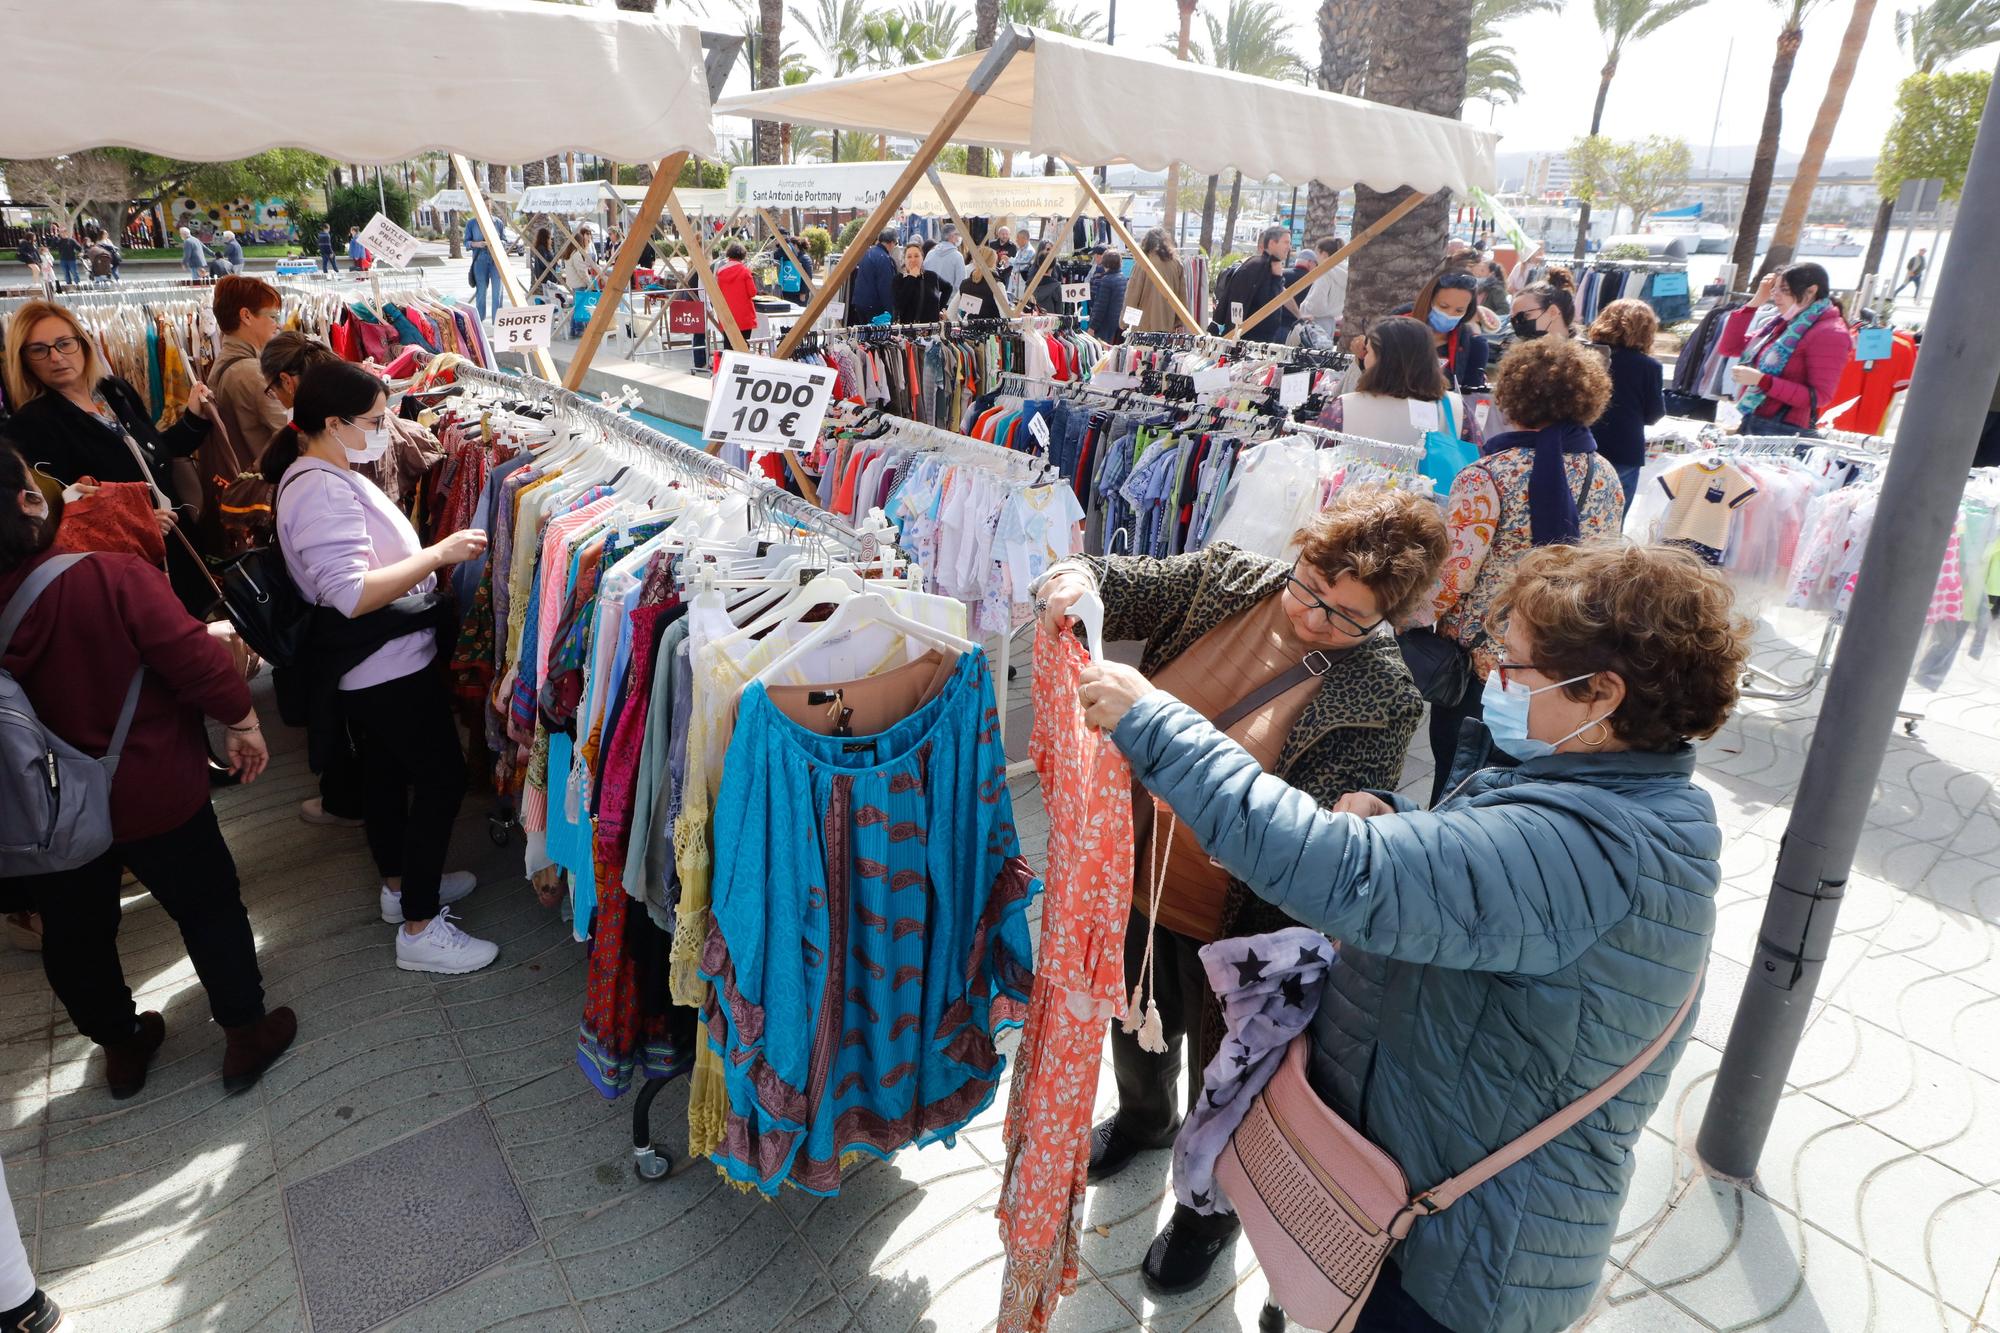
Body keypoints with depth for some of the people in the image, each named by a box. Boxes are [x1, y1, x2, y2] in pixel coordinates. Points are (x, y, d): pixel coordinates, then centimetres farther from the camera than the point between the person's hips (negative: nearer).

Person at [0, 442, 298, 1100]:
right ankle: (245, 1035, 27)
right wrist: (244, 723, -7)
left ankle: (120, 1046, 41)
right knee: (210, 910, 15)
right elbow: (195, 659, -23)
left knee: (74, 931, 23)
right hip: (152, 797, -4)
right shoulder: (110, 578, -26)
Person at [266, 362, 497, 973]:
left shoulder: (322, 475, 7)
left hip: (373, 666, 11)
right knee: (442, 780, -3)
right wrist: (438, 554, -30)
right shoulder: (322, 492, -26)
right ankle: (420, 929, 7)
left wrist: (428, 556, 11)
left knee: (386, 772, 22)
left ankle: (401, 885, 41)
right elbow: (351, 594, -34)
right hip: (389, 667, -11)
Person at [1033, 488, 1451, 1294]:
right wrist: (1073, 582, -29)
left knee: (1219, 1075, 21)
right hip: (1138, 871, 5)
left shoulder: (1382, 698, -23)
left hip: (1232, 924, -4)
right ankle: (1144, 1117, 66)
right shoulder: (1230, 579, -11)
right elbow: (1114, 584, -4)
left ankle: (1210, 1205, 54)